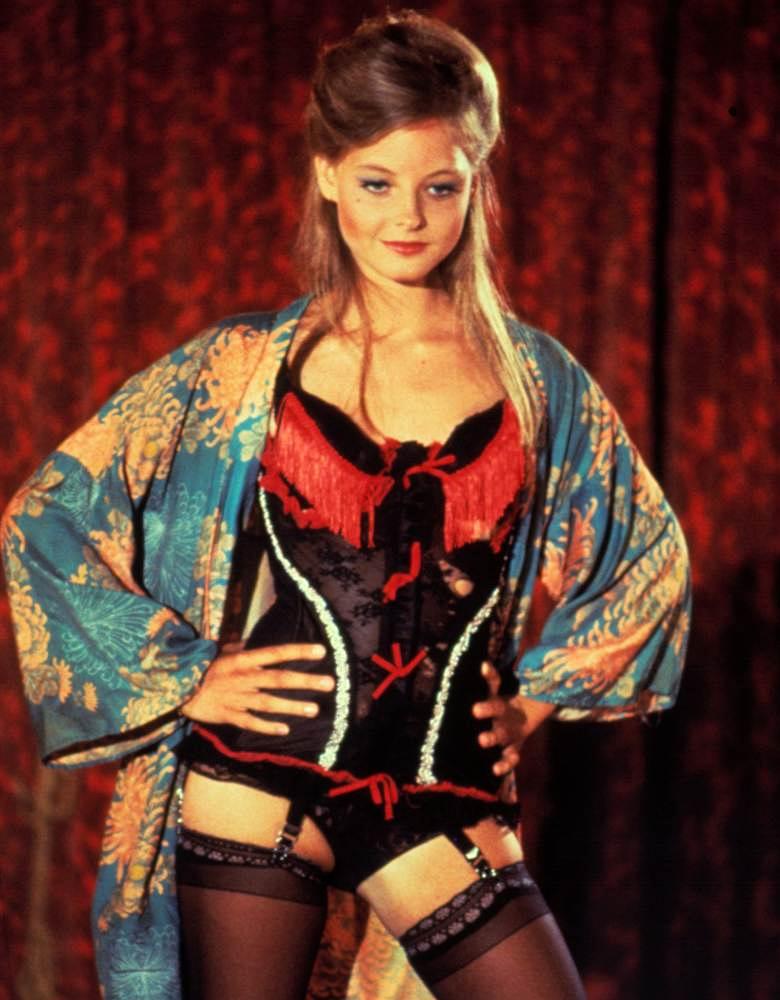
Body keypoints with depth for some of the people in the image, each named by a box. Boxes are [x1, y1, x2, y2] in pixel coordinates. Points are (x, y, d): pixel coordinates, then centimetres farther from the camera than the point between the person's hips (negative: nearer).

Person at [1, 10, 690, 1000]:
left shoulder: (537, 380, 5)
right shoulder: (241, 367, 0)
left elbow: (650, 552, 22)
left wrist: (538, 693, 13)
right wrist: (182, 678, -1)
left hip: (444, 798, 2)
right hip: (251, 789, -2)